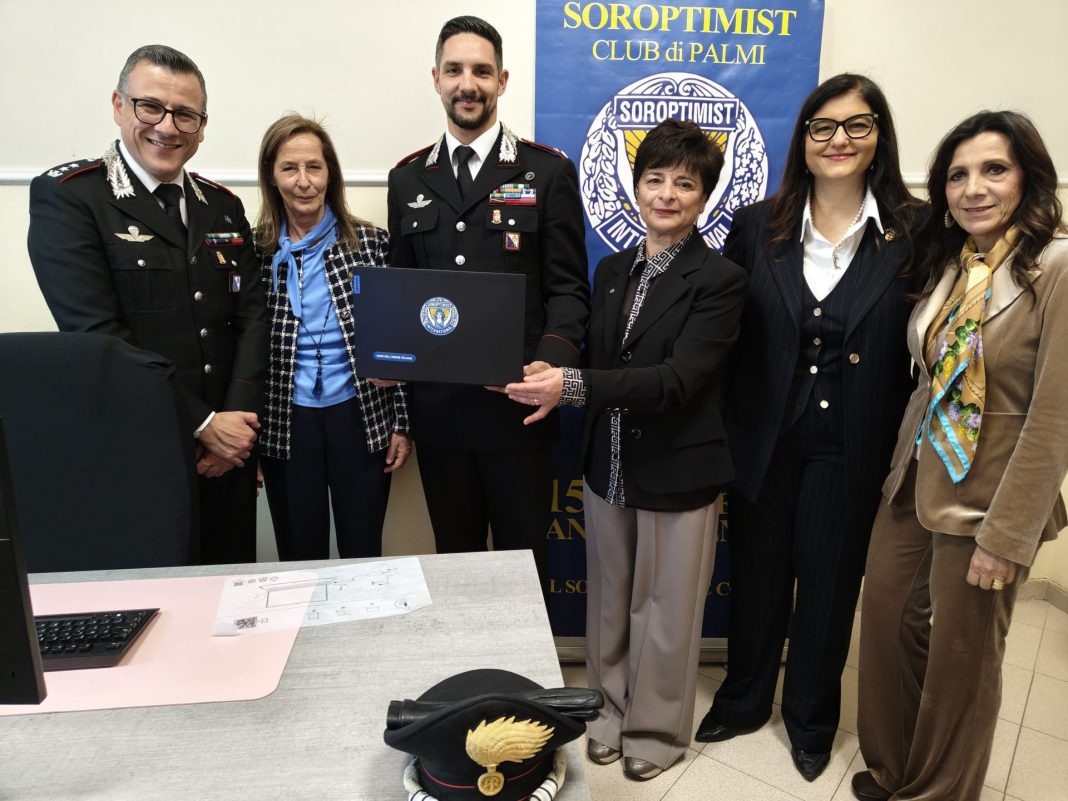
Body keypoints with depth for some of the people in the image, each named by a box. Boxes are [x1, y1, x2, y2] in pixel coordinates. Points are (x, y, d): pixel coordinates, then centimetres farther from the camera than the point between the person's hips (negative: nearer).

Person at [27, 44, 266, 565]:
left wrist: (238, 418, -11)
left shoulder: (224, 207, 10)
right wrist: (202, 425, -17)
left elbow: (252, 316, 3)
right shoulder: (65, 197, -7)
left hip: (226, 450, 5)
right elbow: (97, 336, -16)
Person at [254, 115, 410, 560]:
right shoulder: (255, 251, 1)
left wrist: (401, 424, -1)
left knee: (363, 556, 8)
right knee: (299, 559, 12)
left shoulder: (371, 242, -1)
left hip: (360, 418, -1)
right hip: (287, 423, 1)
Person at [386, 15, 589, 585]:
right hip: (437, 408, 3)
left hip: (517, 405, -3)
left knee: (522, 559, 11)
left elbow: (567, 288, -3)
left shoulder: (548, 172, 0)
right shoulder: (408, 179, 11)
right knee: (453, 558, 17)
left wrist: (550, 362, -21)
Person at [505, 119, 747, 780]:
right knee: (609, 603, 18)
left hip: (678, 473, -5)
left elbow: (675, 379, -23)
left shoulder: (720, 281, -11)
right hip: (609, 466, 5)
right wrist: (546, 380, -9)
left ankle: (657, 730, 35)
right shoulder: (612, 270, 7)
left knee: (664, 614, 11)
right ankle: (610, 711, 41)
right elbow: (596, 360, 11)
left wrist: (574, 386, -32)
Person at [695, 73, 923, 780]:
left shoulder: (916, 231, -6)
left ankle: (812, 716, 41)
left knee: (830, 583, 15)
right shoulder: (757, 226, -1)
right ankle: (744, 701, 42)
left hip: (853, 449, -1)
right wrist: (720, 431, -4)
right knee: (757, 576, 16)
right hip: (763, 438, 2)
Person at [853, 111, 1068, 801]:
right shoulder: (946, 263, 6)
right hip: (914, 482, 6)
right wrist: (904, 466, 9)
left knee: (960, 658, 11)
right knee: (887, 627, 15)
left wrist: (1005, 536, -16)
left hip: (986, 501, -6)